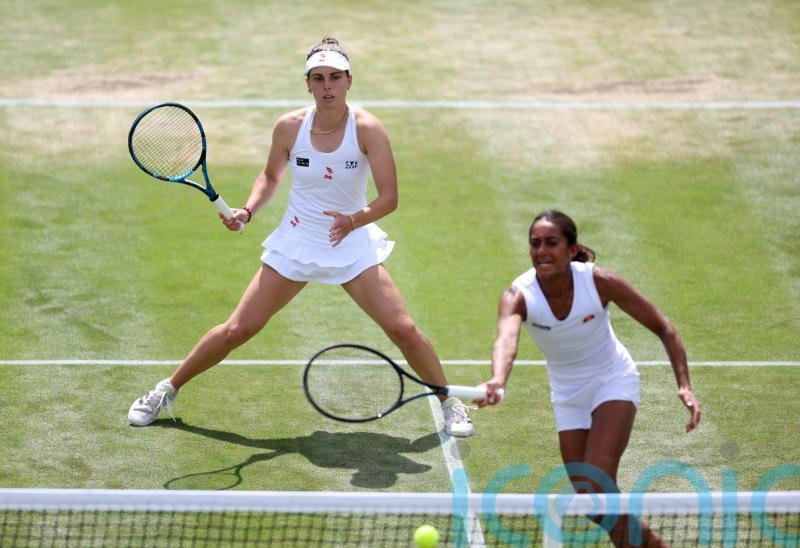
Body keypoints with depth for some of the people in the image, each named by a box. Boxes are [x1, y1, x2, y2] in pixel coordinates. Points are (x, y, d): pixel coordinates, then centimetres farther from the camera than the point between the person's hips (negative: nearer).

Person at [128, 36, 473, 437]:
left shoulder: (367, 129, -17)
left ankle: (450, 404, 9)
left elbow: (388, 197, -20)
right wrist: (247, 211, -8)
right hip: (294, 245, 1)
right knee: (238, 329, -1)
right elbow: (270, 177, 9)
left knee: (402, 329, -13)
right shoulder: (289, 127, -10)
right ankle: (167, 391, 18)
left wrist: (354, 220, -37)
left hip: (352, 244, -1)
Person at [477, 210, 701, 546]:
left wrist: (684, 386, -26)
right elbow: (506, 341, -46)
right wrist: (497, 381, -68)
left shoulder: (599, 282, -24)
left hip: (613, 382, -3)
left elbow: (663, 328, -15)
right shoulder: (518, 296, -24)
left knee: (597, 484, -22)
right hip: (568, 394, 3)